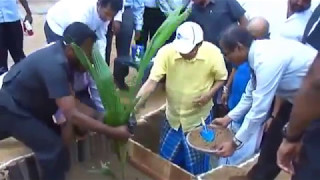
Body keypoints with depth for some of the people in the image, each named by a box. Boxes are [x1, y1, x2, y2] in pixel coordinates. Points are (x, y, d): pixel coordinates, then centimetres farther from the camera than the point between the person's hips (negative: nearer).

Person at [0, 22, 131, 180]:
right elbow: (72, 115, -37)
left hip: (26, 103, 9)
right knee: (55, 150, -14)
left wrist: (99, 116, -12)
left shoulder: (61, 56, -5)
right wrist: (113, 132, -33)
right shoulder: (54, 65, -33)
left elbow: (71, 101, -3)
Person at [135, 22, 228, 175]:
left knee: (196, 167, 14)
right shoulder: (166, 52, -22)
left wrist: (210, 94, -23)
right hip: (172, 117, 2)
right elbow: (151, 83, -23)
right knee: (166, 161, 19)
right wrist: (133, 108, -32)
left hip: (199, 118, -1)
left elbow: (221, 78, -4)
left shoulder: (213, 53, -22)